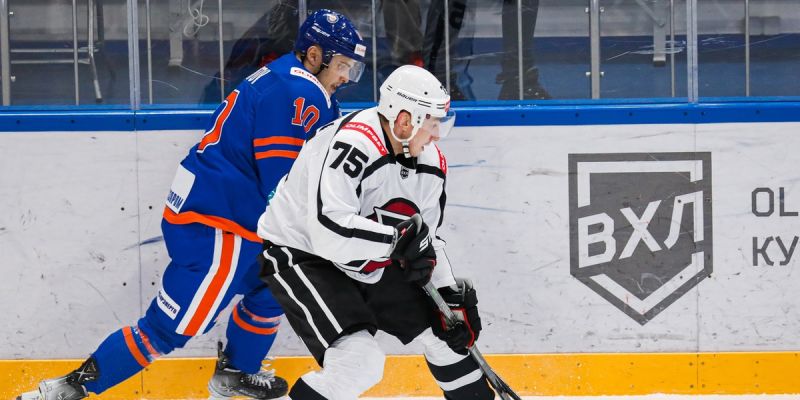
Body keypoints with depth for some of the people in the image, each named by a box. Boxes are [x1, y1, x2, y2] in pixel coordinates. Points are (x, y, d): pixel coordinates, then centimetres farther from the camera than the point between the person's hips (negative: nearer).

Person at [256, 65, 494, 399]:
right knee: (360, 360, -26)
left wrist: (453, 295, 0)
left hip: (369, 265, 9)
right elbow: (329, 231, -39)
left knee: (446, 328, 11)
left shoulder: (430, 163, -3)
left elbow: (425, 239, 9)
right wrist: (399, 237, -36)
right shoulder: (351, 145, -31)